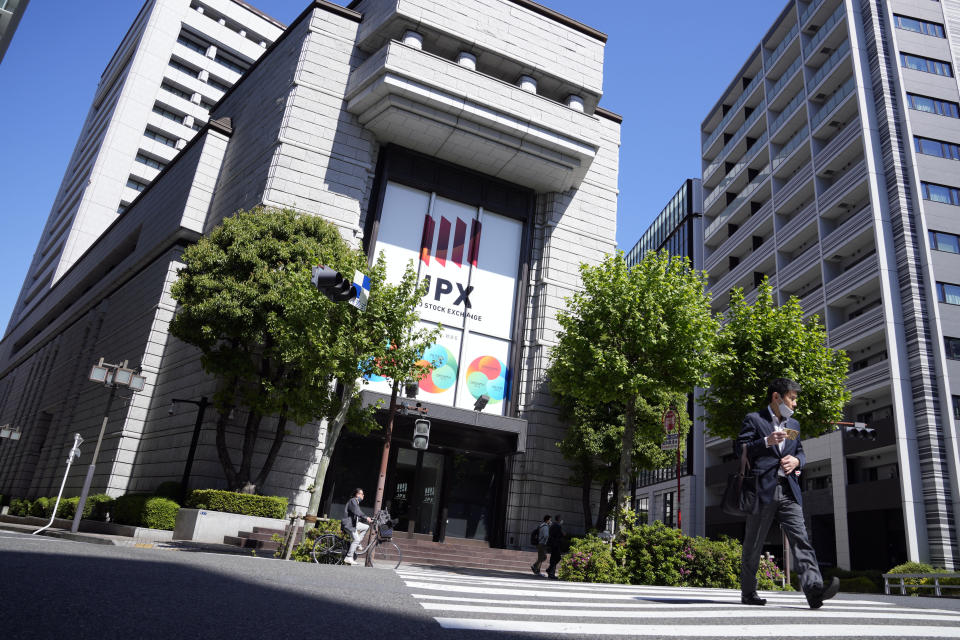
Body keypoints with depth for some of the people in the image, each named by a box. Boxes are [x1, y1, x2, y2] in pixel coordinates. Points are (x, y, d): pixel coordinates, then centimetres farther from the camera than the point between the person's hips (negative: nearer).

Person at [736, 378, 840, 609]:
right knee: (753, 544, 4)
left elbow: (801, 451, 24)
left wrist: (797, 460, 0)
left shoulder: (793, 424, 21)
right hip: (763, 489, -5)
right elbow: (740, 450, -4)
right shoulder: (754, 420, 2)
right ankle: (748, 592, 16)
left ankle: (814, 589, -20)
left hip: (788, 491, 5)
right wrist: (767, 442, -17)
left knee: (800, 538, -11)